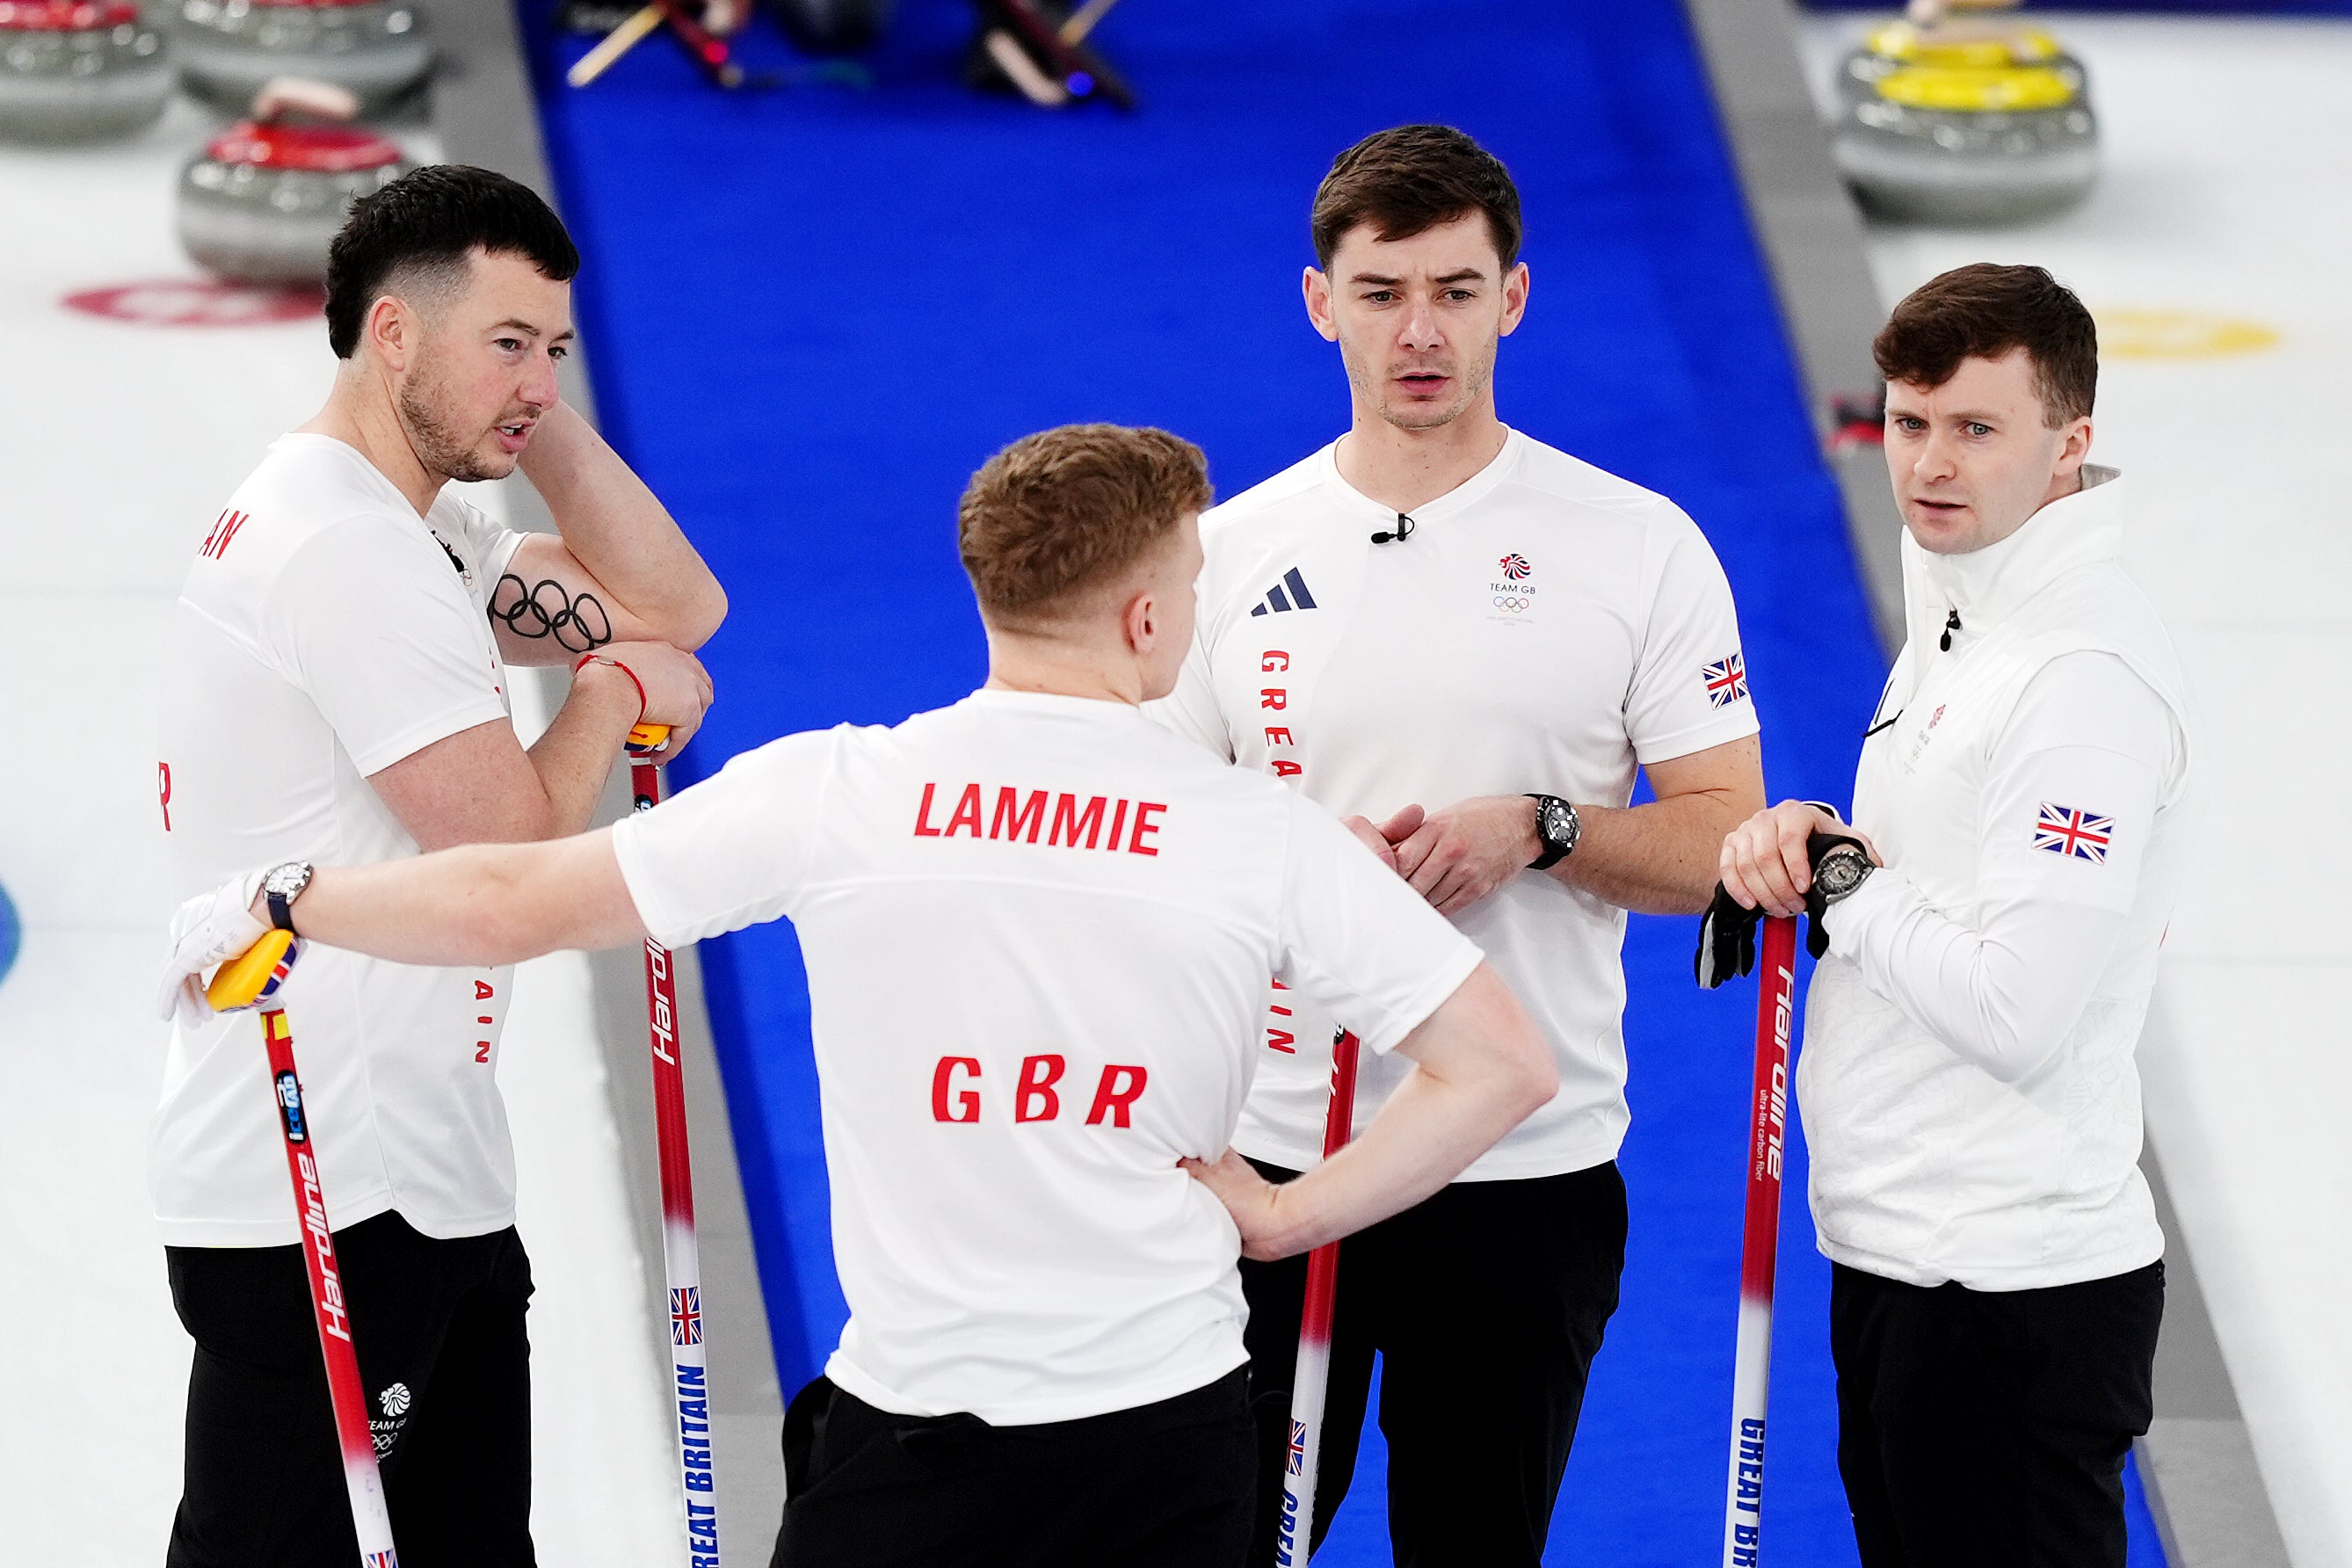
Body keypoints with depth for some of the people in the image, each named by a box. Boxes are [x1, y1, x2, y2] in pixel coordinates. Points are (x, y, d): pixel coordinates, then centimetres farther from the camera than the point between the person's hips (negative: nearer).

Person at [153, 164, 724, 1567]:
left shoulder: (412, 531, 14)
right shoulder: (345, 547, -18)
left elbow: (670, 609, 17)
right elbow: (515, 846, -19)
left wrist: (538, 417, 7)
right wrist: (614, 689, -2)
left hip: (427, 1173, 11)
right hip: (320, 1200, -11)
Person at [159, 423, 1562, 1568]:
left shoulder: (838, 792, -7)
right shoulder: (1264, 833, -6)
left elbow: (512, 906, -4)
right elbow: (1504, 1067, -8)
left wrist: (274, 903, 12)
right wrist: (1290, 1217, 1)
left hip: (910, 1428, 0)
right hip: (1171, 1432, 0)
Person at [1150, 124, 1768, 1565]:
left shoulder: (1639, 547, 0)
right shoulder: (1231, 553, 4)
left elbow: (1723, 841, 0)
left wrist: (1537, 830, -17)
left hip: (1529, 1169, -1)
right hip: (1267, 1158, 1)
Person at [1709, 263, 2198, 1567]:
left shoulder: (2091, 676, -20)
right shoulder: (1952, 618, 12)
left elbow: (2015, 1014, -25)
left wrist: (1843, 882, -11)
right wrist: (1804, 847, 1)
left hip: (2012, 1298, -10)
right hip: (1898, 1256, 10)